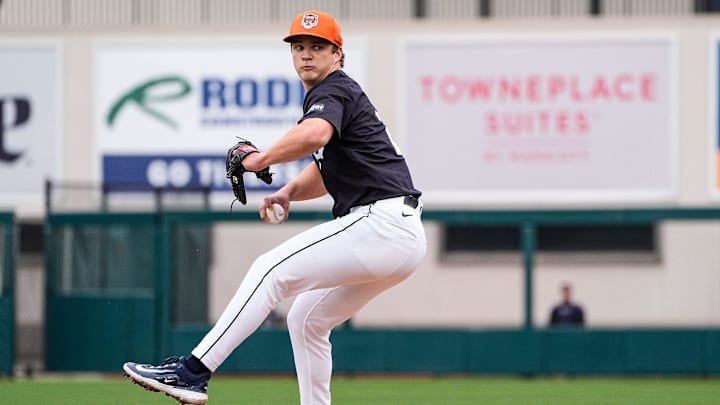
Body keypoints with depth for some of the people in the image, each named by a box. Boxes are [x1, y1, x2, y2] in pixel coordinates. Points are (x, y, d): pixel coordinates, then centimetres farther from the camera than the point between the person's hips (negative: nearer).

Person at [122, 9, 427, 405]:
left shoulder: (333, 91, -7)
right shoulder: (334, 94, 25)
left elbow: (314, 135, -31)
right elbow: (324, 172, 30)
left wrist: (259, 159, -19)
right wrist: (288, 191, 10)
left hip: (382, 223, -10)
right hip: (402, 238, 10)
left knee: (271, 270, -14)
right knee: (306, 320, 18)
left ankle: (192, 372, -19)